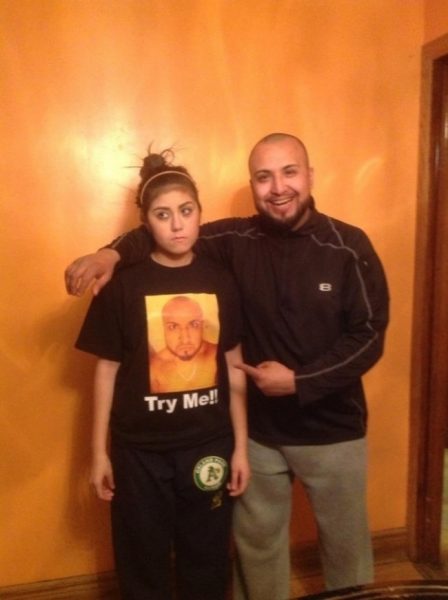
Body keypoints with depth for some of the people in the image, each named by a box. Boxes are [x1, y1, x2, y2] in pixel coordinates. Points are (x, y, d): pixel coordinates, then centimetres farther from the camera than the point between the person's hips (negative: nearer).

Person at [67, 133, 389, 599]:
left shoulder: (349, 247, -12)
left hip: (332, 430, -1)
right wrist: (114, 253, -22)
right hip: (258, 430, 1)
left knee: (345, 542, 21)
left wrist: (298, 381, -18)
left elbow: (368, 337, -12)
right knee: (256, 542, 21)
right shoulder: (237, 240, -8)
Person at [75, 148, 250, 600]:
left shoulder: (219, 281, -2)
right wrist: (99, 451, 0)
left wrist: (241, 445, 4)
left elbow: (234, 367, 3)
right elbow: (107, 370, -2)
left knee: (208, 562, 17)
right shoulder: (123, 284, -7)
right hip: (140, 449, -1)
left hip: (209, 445, 2)